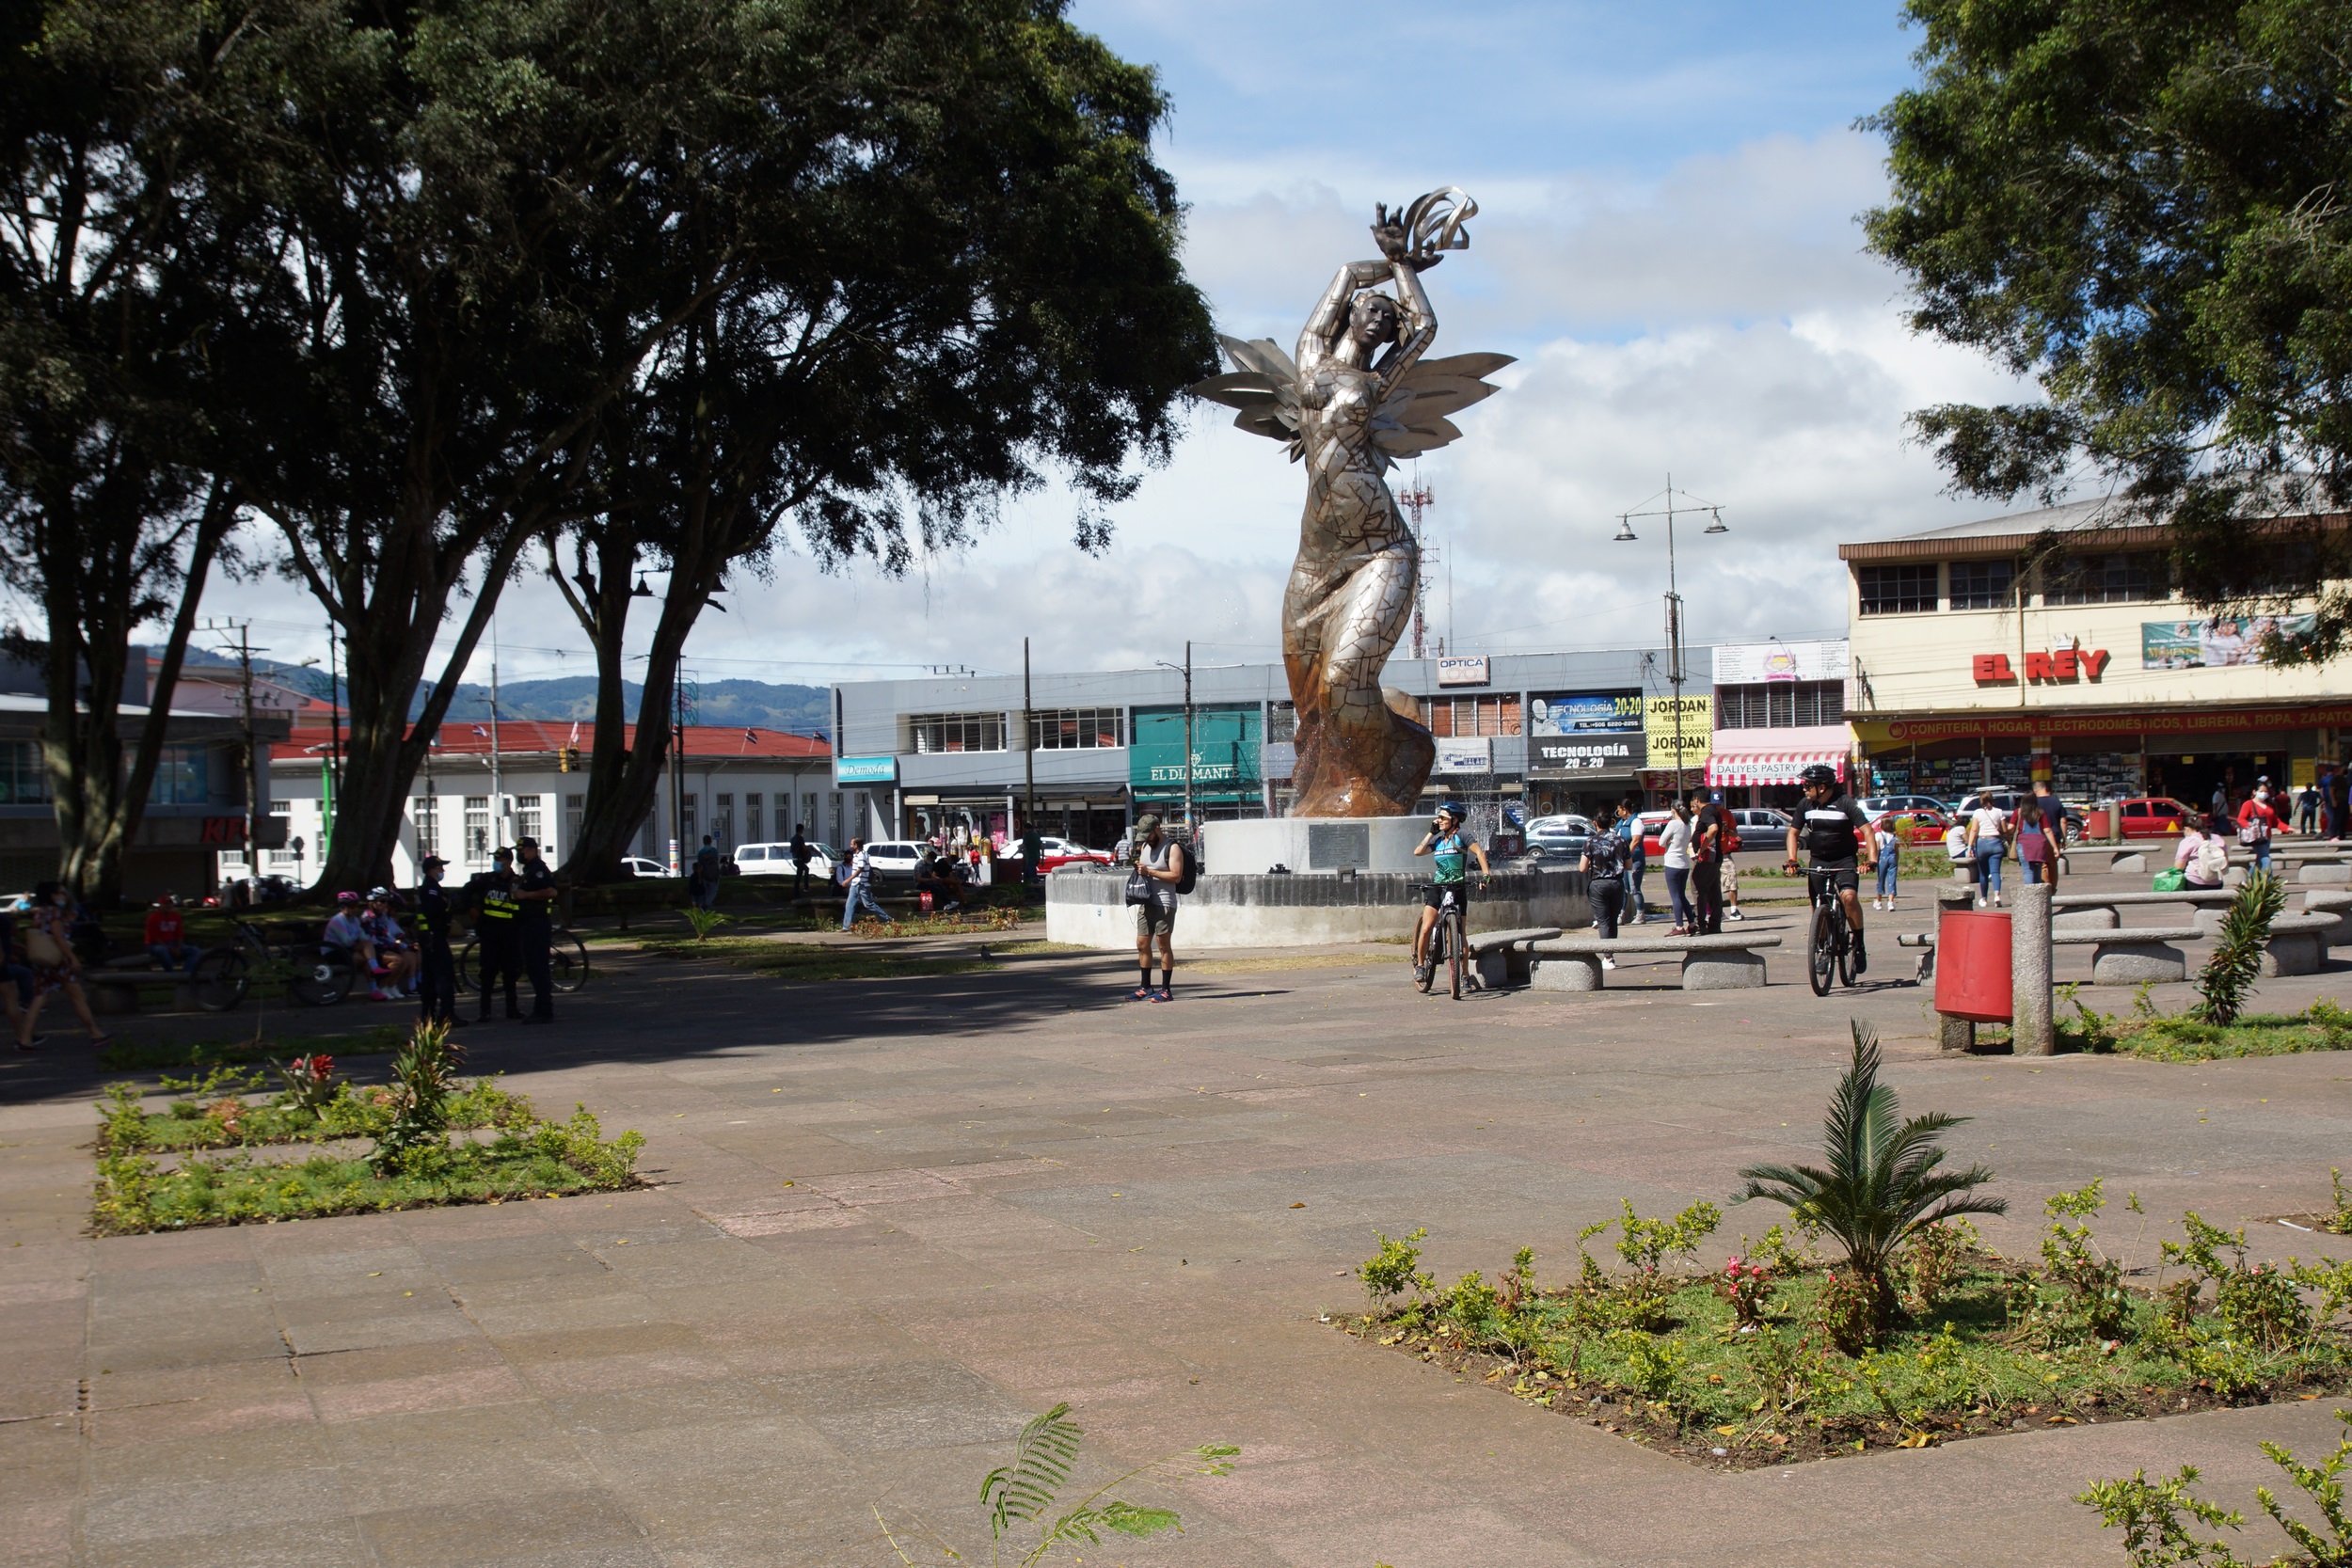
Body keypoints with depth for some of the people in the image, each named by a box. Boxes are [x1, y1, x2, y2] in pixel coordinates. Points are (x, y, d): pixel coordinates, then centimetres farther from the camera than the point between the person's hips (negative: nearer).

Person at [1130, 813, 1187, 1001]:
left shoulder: (1172, 848, -8)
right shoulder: (1145, 846, 16)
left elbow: (1176, 876, -16)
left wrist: (1149, 872, -20)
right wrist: (1138, 867, 0)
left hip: (1164, 903, -8)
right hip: (1146, 902, 8)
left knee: (1164, 945, -4)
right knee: (1142, 944, 8)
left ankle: (1166, 989, -1)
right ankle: (1145, 987, 17)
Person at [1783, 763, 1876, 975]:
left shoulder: (1845, 803, -13)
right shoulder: (1806, 805, 0)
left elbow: (1867, 831, -17)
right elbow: (1793, 832, 10)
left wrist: (1871, 860, -30)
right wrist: (1792, 860, -5)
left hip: (1845, 860, -4)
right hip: (1818, 862, 4)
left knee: (1849, 896, -27)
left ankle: (1859, 945, -13)